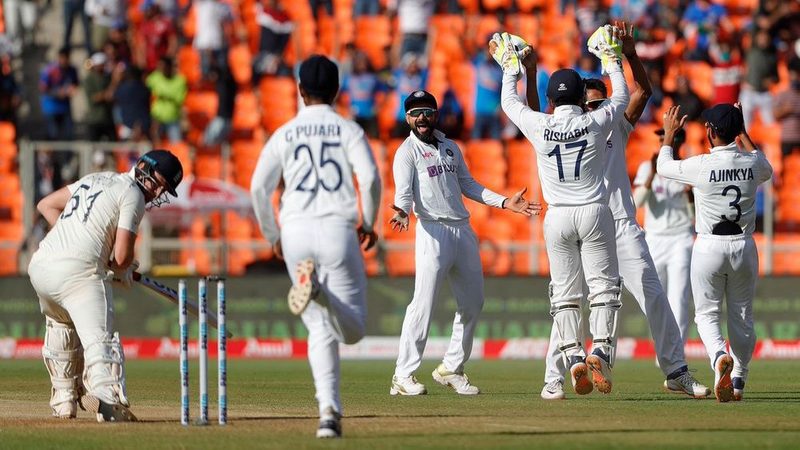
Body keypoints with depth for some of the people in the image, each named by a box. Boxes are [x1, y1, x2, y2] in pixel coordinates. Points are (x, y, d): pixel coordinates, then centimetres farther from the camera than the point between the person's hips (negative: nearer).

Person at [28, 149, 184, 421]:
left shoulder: (96, 179, 25)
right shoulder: (133, 194, 1)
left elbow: (46, 205, 29)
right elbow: (122, 256, -5)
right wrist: (123, 270, 18)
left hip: (39, 265, 8)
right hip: (79, 271, -8)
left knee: (61, 325, 31)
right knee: (99, 337, -18)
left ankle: (63, 398, 31)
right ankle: (106, 395, -42)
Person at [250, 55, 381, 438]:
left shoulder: (284, 134, 11)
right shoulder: (349, 130, 6)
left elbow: (259, 186, 2)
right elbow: (369, 178, -8)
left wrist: (272, 236, 14)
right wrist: (368, 223, 7)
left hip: (295, 232, 2)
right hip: (338, 229, -2)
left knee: (321, 329, 8)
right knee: (353, 328, 1)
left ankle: (329, 411, -8)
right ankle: (321, 291, -32)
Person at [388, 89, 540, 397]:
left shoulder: (451, 148, 21)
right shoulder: (407, 152, 1)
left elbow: (468, 185, 23)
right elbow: (404, 190, -13)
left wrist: (505, 202, 13)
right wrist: (402, 211, -35)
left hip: (463, 230, 7)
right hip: (433, 231, -7)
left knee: (472, 304, 8)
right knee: (423, 304, -13)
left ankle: (451, 368, 20)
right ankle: (404, 376, -11)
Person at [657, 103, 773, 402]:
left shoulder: (700, 166, -13)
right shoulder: (752, 163, -4)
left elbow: (663, 166, 7)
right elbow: (767, 171, 24)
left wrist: (669, 134, 23)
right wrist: (743, 134, 29)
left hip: (709, 247, -3)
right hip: (744, 247, 3)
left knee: (707, 314, 5)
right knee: (742, 316, 15)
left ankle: (720, 356, -24)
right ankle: (738, 381, 18)